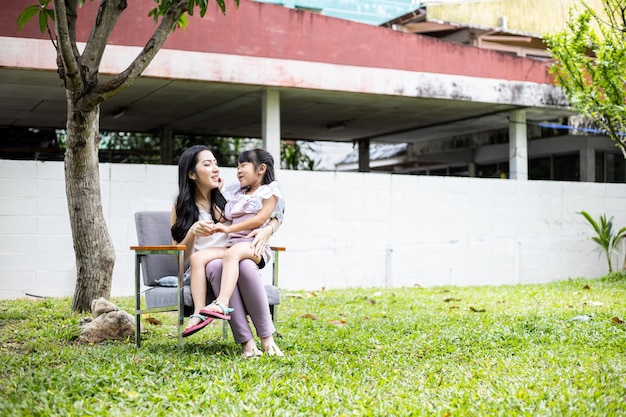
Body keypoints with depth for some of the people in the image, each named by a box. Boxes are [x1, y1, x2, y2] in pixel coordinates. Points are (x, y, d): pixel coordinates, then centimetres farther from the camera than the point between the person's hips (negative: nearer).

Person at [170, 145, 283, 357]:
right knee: (217, 264, -37)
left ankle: (267, 338, -31)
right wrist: (193, 233, -17)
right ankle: (246, 341, -38)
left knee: (245, 264, -35)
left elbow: (276, 216, 14)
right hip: (202, 274, -1)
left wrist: (267, 230, -8)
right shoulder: (181, 209, 7)